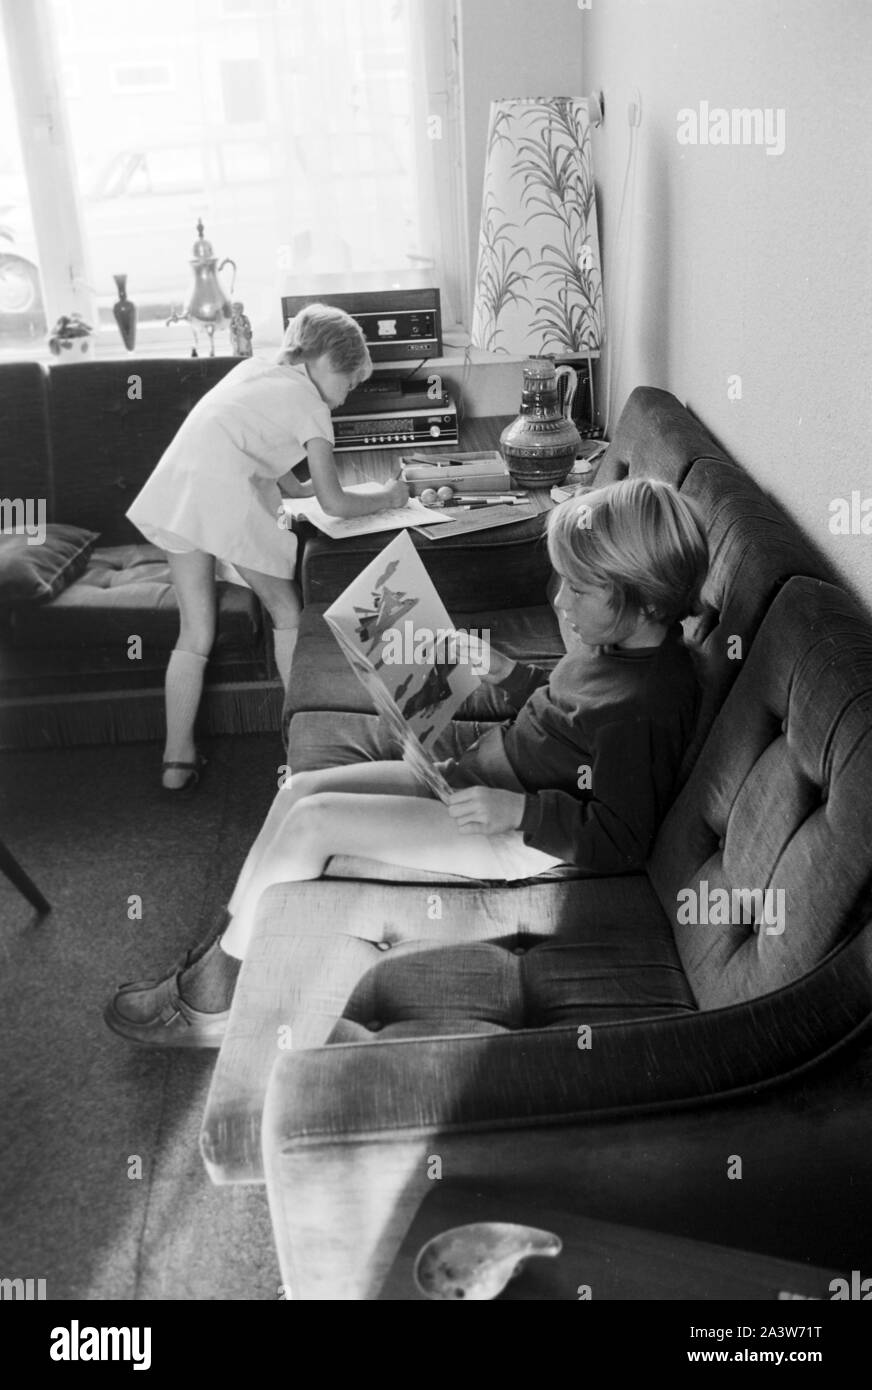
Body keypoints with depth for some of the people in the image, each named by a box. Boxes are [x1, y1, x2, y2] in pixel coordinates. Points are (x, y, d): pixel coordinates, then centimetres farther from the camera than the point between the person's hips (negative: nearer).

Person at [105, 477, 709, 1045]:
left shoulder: (644, 706, -26)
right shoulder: (619, 642, 2)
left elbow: (620, 842, -23)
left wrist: (516, 808, -28)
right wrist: (504, 670, 6)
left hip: (519, 836, -10)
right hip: (473, 774, 10)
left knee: (311, 821, -16)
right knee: (299, 788, 2)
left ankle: (212, 999, 0)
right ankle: (226, 940, 11)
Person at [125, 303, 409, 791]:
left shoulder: (254, 369, 26)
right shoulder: (309, 402, 6)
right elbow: (335, 504, 3)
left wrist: (300, 487, 30)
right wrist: (388, 496, 18)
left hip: (173, 490, 7)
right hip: (228, 500, -7)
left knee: (195, 632, 13)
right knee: (286, 612, 13)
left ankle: (179, 760, 16)